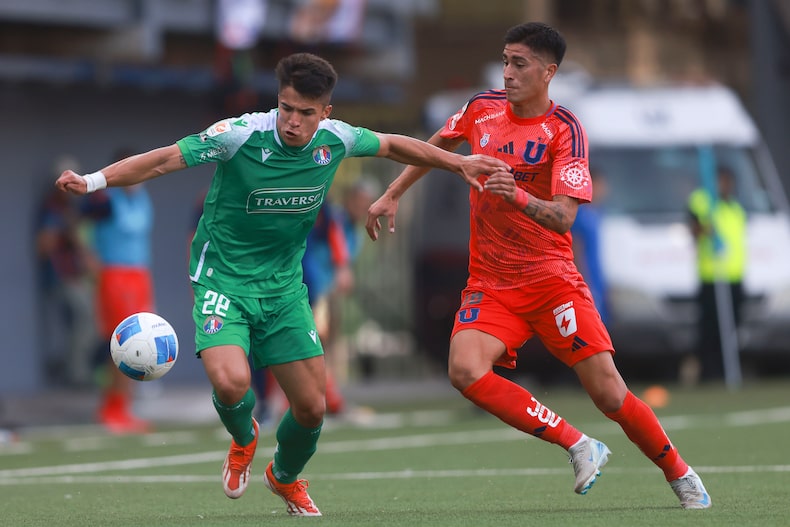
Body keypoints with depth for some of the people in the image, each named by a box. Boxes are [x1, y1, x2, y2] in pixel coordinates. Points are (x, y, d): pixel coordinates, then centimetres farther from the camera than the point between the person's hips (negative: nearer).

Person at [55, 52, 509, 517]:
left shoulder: (336, 139, -7)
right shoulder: (241, 134, -21)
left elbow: (392, 146, 13)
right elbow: (163, 159, -21)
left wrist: (461, 163, 19)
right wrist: (93, 181, -32)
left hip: (284, 287, 4)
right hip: (223, 282, -4)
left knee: (312, 407, 2)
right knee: (231, 382, -28)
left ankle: (286, 478, 38)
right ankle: (243, 440, 11)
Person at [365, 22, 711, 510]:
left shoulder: (565, 130, -11)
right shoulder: (482, 109, 4)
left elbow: (563, 216, -21)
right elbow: (435, 147, 25)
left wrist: (517, 196, -38)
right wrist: (392, 195, 24)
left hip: (553, 280, -3)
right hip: (490, 283, 4)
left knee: (609, 393, -9)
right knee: (465, 370, -25)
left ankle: (680, 475, 16)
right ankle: (578, 446, -15)